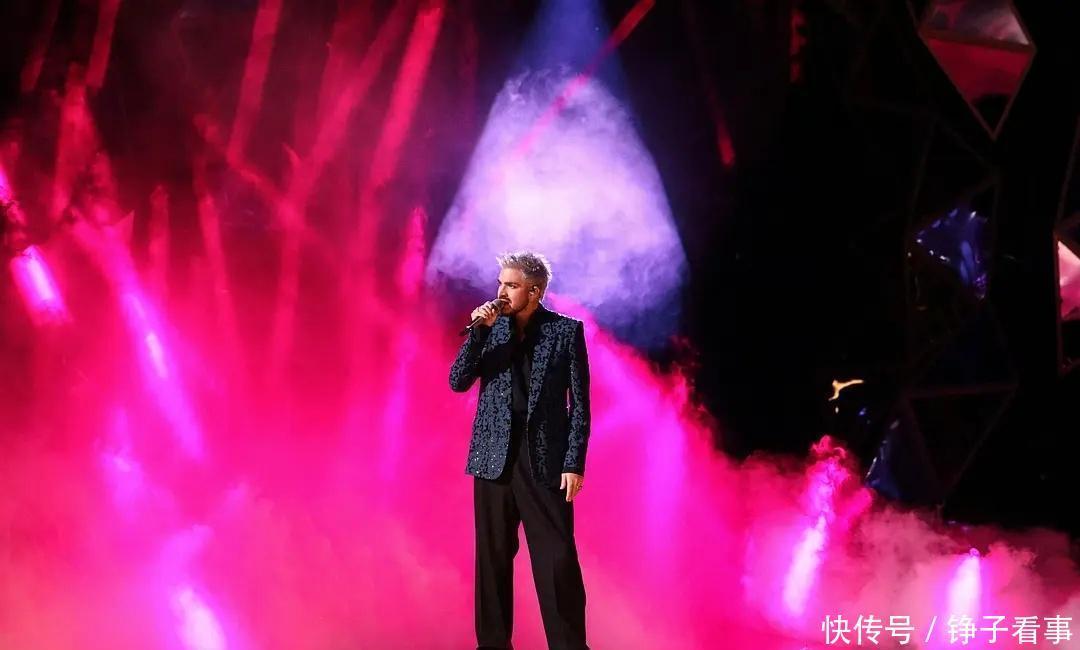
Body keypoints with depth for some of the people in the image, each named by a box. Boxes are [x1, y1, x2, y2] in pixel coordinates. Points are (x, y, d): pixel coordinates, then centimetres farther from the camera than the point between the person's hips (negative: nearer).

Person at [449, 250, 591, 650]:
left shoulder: (566, 331, -1)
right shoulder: (490, 328, 8)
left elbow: (579, 403, -2)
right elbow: (458, 382, -1)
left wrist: (574, 463, -8)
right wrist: (479, 331, -11)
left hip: (545, 458, -3)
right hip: (494, 456, 3)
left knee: (557, 559, -3)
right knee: (492, 556, 7)